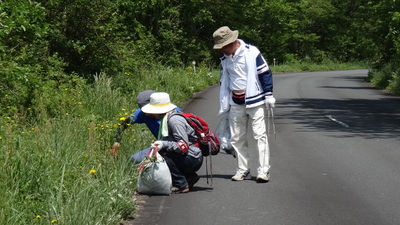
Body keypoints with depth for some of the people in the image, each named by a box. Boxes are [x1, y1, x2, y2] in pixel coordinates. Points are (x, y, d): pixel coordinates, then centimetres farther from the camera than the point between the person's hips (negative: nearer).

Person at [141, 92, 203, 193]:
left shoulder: (174, 120, -20)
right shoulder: (166, 118, 11)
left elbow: (184, 146, -25)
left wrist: (164, 144, -30)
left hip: (193, 160, -10)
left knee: (162, 153, -24)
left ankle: (181, 185, -15)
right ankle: (189, 177, 11)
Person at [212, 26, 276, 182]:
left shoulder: (251, 52, -9)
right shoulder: (224, 59, 8)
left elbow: (265, 73, -5)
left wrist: (268, 94, -8)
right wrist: (224, 105, 18)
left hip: (255, 101, -6)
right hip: (236, 104, 6)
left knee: (260, 134, -8)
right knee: (237, 138, 7)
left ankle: (263, 171, -7)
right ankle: (243, 170, 16)